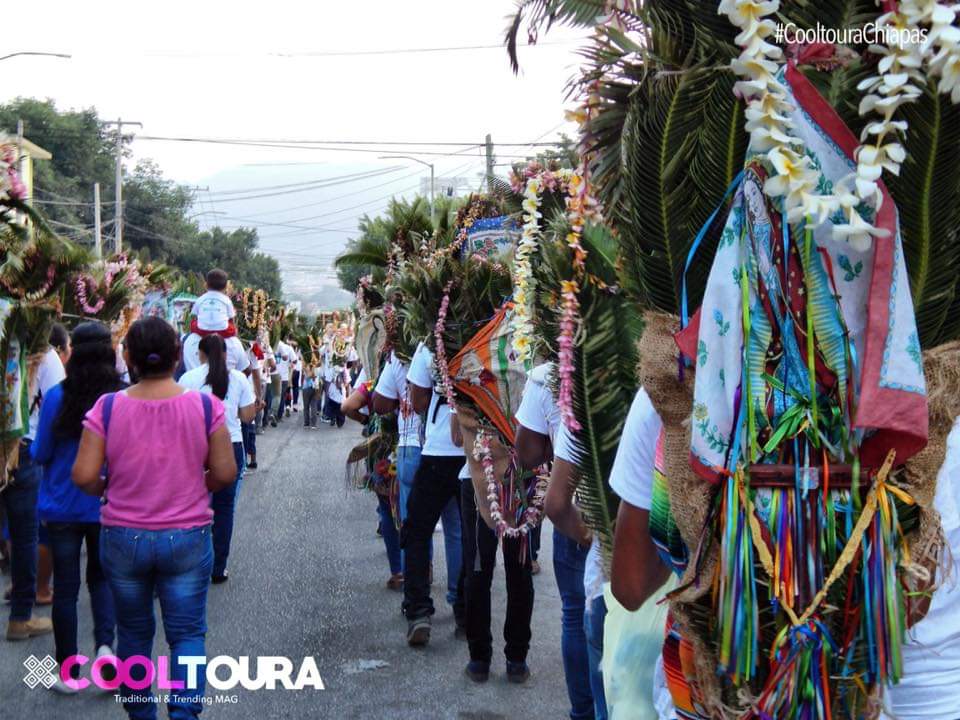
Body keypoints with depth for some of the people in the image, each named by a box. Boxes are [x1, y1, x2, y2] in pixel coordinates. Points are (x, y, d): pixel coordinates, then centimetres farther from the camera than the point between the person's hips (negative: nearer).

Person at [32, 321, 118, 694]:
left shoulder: (57, 397, -13)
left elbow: (41, 454, -5)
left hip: (62, 507, -1)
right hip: (108, 506, 1)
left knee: (66, 586, 10)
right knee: (101, 577, 19)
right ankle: (104, 643, -3)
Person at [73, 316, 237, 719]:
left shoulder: (108, 408, -11)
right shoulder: (205, 406, -10)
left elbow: (84, 476, -11)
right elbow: (225, 474, -8)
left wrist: (109, 490, 9)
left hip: (123, 538, 1)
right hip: (187, 538, -1)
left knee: (134, 631, 18)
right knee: (187, 632, 9)